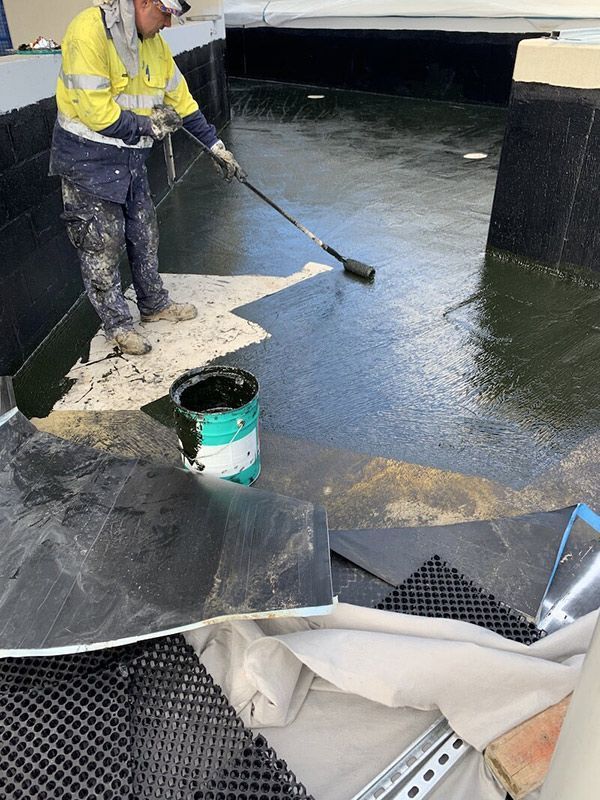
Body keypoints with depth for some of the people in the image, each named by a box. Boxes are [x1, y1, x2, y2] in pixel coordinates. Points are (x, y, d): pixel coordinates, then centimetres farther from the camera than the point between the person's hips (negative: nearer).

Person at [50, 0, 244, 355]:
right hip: (88, 158, -7)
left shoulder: (154, 43, 5)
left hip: (131, 156, 8)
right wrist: (148, 125, -14)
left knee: (145, 234, 15)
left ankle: (155, 304, 34)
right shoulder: (89, 32, -21)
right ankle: (118, 324, 16)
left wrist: (218, 147, 13)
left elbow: (181, 101, 13)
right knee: (103, 245, 1)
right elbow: (94, 110, -25)